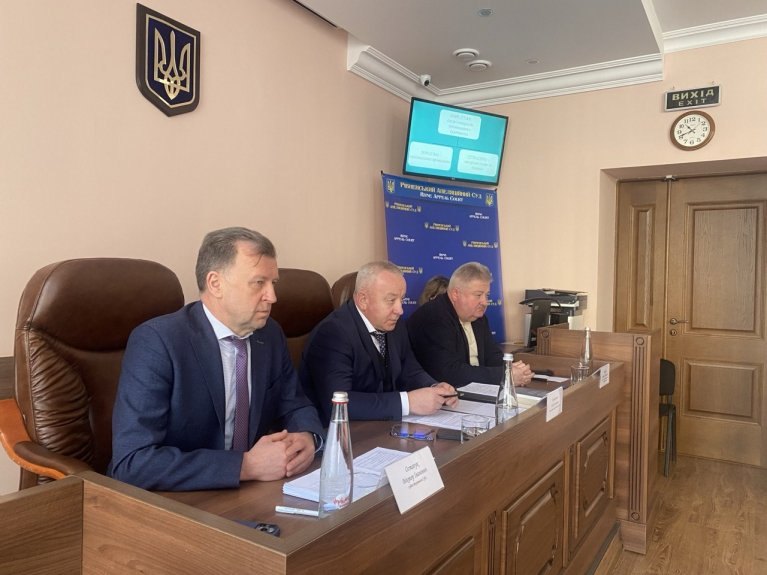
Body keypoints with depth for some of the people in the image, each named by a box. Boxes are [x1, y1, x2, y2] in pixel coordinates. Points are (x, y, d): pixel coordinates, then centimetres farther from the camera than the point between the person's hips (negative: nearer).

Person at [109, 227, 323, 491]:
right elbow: (132, 462, -23)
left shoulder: (271, 334, -1)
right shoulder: (155, 342, -18)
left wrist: (306, 437, -11)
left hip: (247, 498, 5)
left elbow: (294, 405, 11)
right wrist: (247, 466, -26)